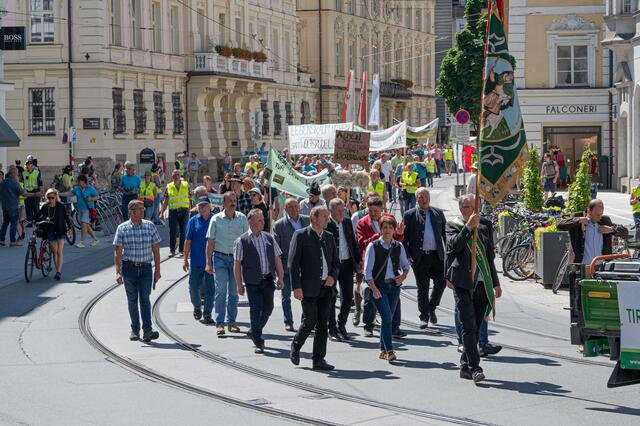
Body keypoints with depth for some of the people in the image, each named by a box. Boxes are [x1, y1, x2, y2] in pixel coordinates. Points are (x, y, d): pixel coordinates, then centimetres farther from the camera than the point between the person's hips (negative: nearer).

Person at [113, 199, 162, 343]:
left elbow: (156, 250, 8)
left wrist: (157, 270, 6)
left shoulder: (150, 226, 4)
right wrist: (118, 272, -9)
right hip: (129, 268, 0)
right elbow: (118, 252, -2)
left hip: (145, 268, 0)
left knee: (144, 298, -11)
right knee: (132, 300, 7)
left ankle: (147, 331, -19)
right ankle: (135, 330, 19)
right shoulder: (122, 228, -1)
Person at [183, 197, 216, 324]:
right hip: (196, 261, 1)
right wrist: (185, 259, 1)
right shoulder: (193, 221, 2)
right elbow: (188, 241, 4)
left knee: (210, 288, 0)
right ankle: (197, 307, 33)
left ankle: (207, 314, 7)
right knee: (194, 287, 7)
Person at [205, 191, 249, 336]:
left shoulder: (242, 218, 4)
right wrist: (208, 262, -4)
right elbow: (210, 242, 1)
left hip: (236, 258, 2)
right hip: (220, 257, -2)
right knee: (221, 290, -10)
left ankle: (231, 322, 16)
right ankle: (219, 323, -10)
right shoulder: (216, 219, -1)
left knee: (234, 291, 7)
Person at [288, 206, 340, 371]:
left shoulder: (329, 237, 15)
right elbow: (293, 263, -7)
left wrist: (333, 276, -1)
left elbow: (336, 262, 21)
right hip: (309, 287, -5)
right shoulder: (301, 235, -3)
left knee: (322, 323, 4)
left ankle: (319, 359, 9)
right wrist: (296, 287, -14)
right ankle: (295, 347, 20)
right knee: (309, 321, -6)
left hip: (326, 287, 5)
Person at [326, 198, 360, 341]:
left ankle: (341, 326, 21)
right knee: (331, 298, 3)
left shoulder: (347, 222, 8)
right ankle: (332, 329, 13)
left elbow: (354, 243, 15)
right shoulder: (325, 225, -10)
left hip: (347, 264, 5)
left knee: (348, 297, 6)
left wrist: (358, 261, 8)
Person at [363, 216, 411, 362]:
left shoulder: (399, 247, 8)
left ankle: (383, 350, 18)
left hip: (394, 286, 4)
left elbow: (406, 265, 21)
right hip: (378, 286, -4)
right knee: (386, 317, -14)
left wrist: (403, 276, 0)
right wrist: (374, 288, -15)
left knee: (389, 318, 7)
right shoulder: (373, 246, -4)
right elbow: (367, 270, -6)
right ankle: (389, 351, -15)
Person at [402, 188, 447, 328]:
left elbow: (445, 233, 13)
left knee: (441, 283, -3)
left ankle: (431, 308, 21)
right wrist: (407, 256, -8)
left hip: (437, 255, 2)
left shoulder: (438, 213, 9)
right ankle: (424, 317, 12)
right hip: (419, 257, -2)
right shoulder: (409, 215, 2)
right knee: (422, 288, 2)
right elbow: (404, 237, 1)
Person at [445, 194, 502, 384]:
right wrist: (469, 226, -21)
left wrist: (495, 283, 19)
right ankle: (474, 367, -14)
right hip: (462, 282, -4)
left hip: (482, 282, 4)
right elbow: (455, 245, -16)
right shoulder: (453, 225, 4)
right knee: (469, 326, -12)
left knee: (475, 326, 7)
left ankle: (465, 366, 17)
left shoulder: (485, 225, 14)